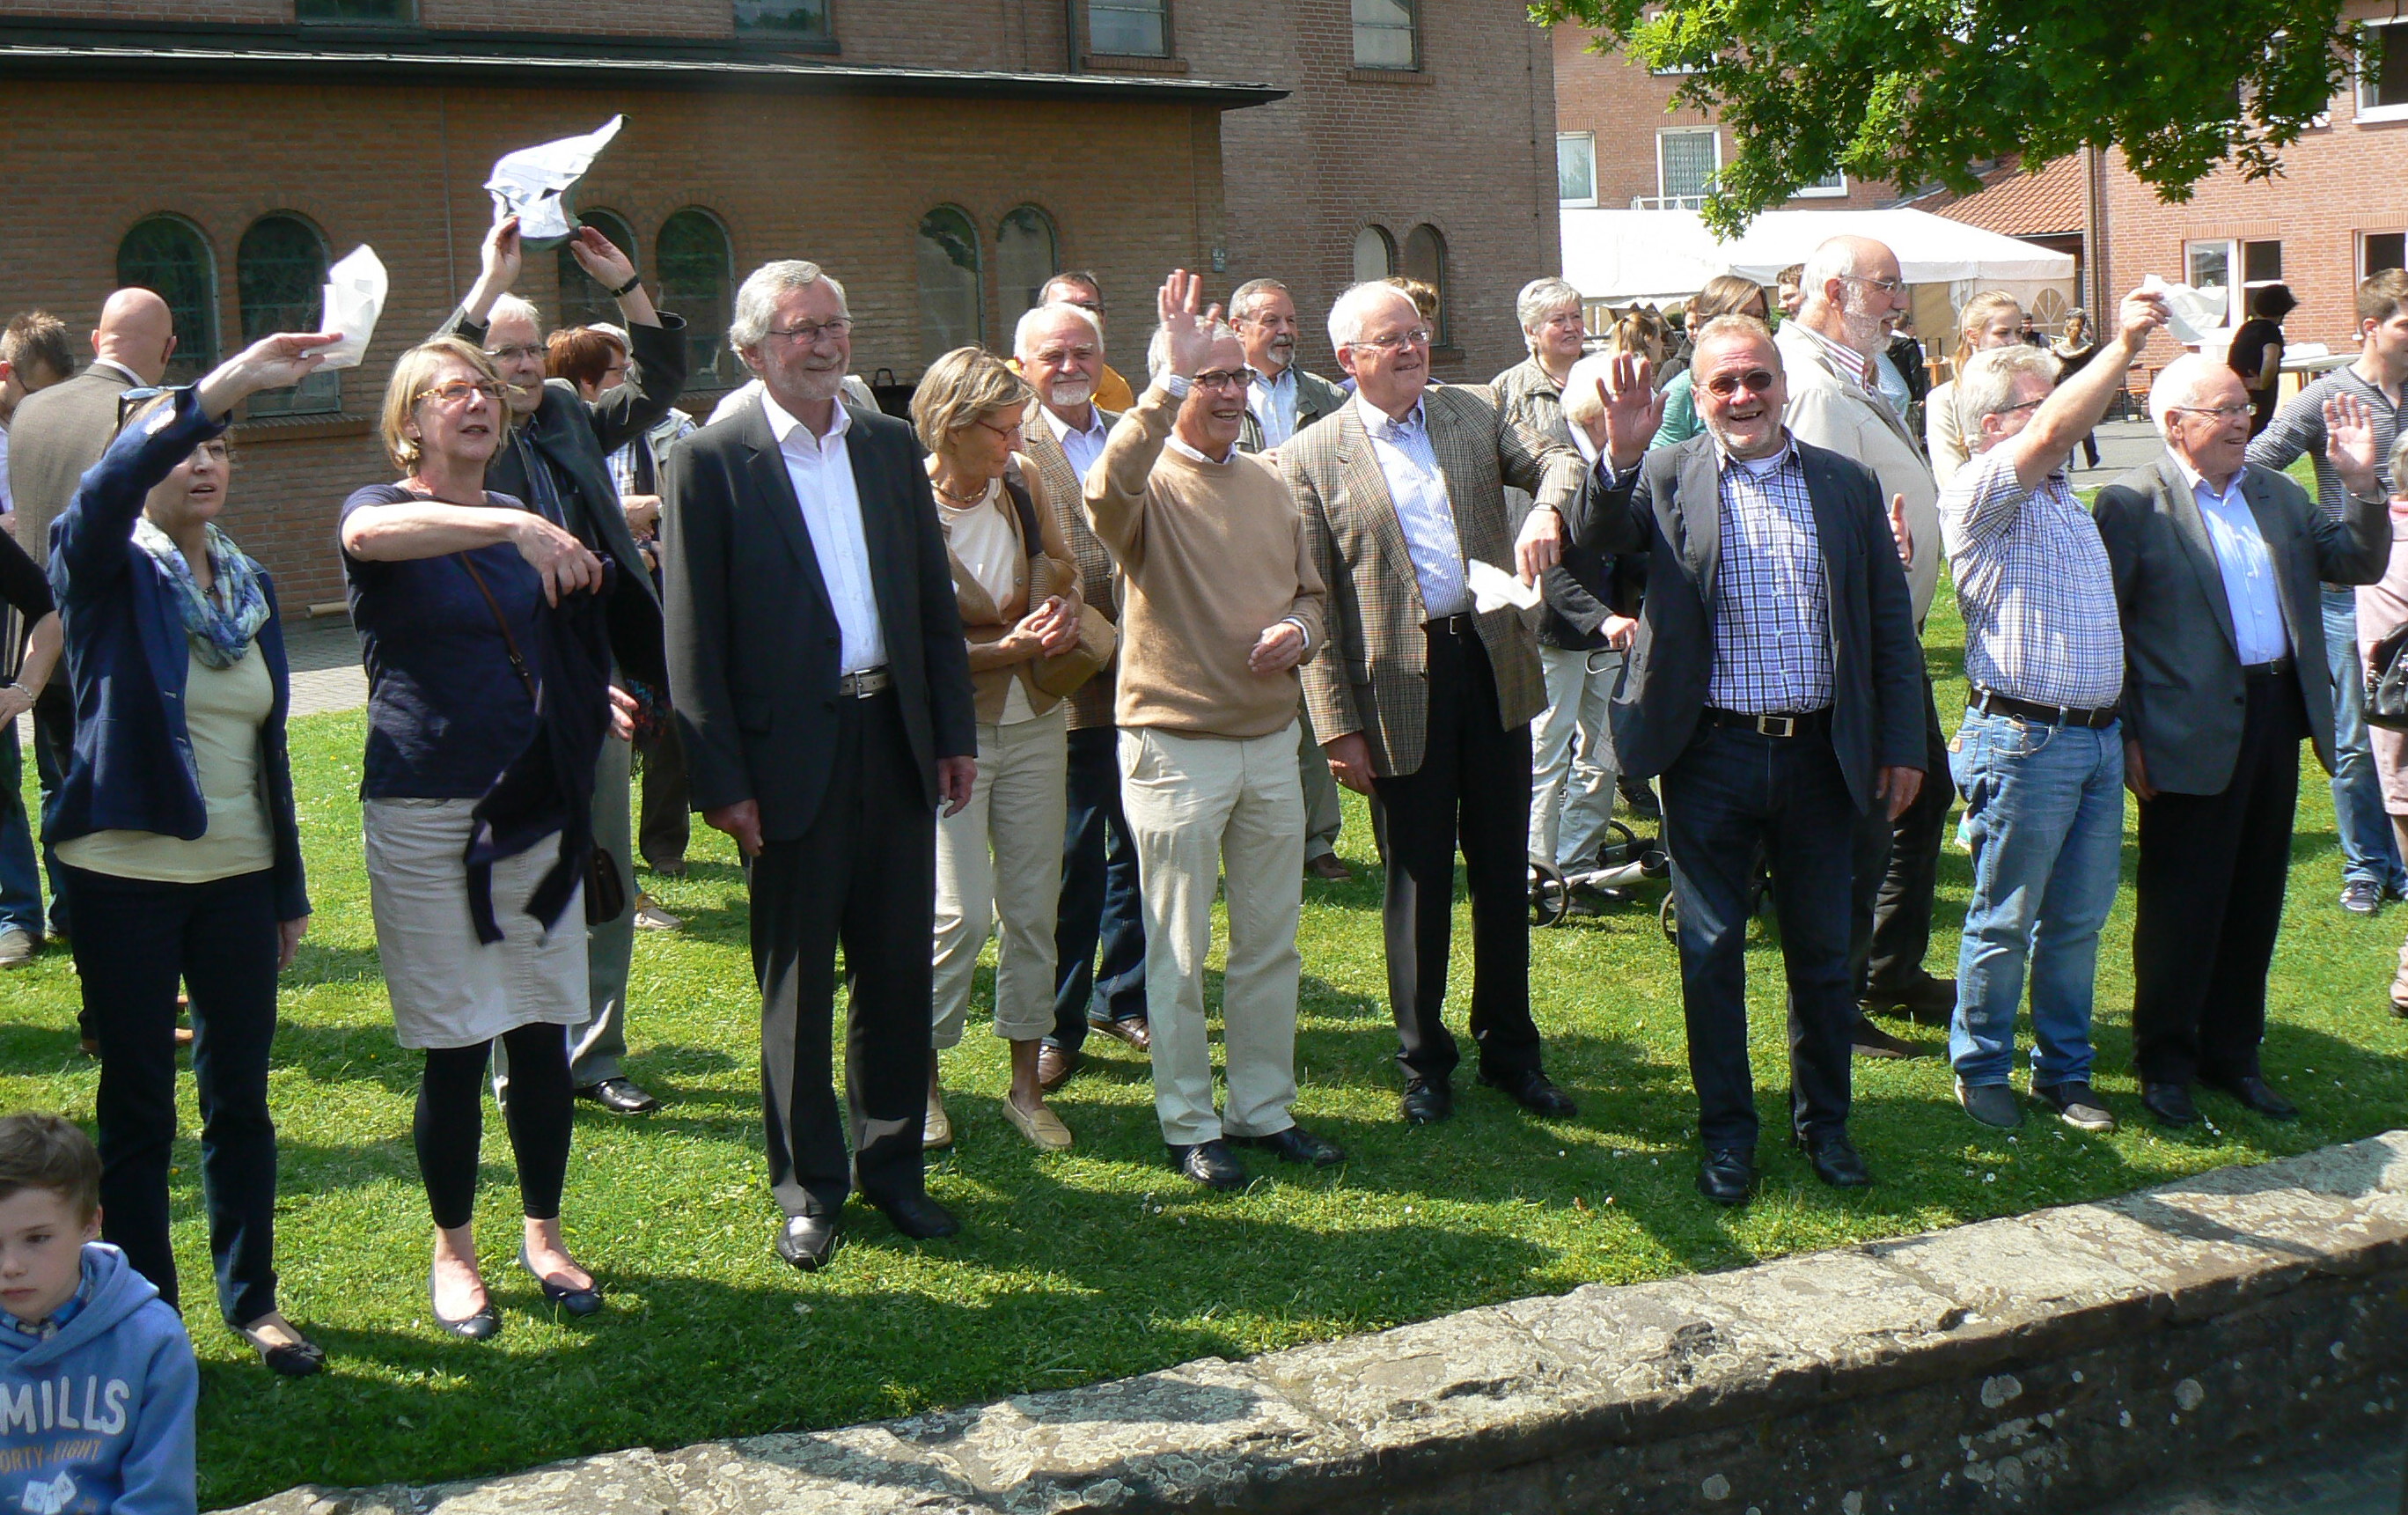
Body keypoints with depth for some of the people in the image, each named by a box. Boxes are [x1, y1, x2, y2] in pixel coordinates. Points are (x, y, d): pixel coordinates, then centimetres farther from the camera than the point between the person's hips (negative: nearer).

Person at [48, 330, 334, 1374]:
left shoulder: (249, 584, 10)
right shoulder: (106, 571, -4)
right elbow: (107, 485, -29)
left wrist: (292, 887, 13)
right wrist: (225, 384, -39)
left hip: (238, 877, 4)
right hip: (126, 877, -4)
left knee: (241, 1098, 11)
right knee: (138, 1110, 5)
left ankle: (252, 1299, 23)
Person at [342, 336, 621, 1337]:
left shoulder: (527, 520, 12)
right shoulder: (381, 507, -4)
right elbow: (376, 534, -31)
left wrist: (597, 700, 6)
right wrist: (517, 530, -43)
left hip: (535, 806, 5)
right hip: (426, 812, -4)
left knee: (542, 1036, 7)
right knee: (453, 1048, 0)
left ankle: (544, 1235, 22)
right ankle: (453, 1251, 18)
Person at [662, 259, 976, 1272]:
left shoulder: (891, 447, 9)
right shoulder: (711, 462, -5)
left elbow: (935, 601, 13)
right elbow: (693, 639, -7)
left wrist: (956, 733, 8)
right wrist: (720, 781, -11)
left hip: (895, 741, 4)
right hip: (790, 756, -4)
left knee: (899, 971, 12)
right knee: (796, 985, 7)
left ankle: (893, 1164, 26)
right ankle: (808, 1186, 21)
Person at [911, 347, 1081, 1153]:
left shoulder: (1023, 481, 0)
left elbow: (1061, 569, 16)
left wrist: (1061, 615, -6)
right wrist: (1005, 648, -21)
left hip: (1033, 718, 5)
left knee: (1033, 906, 9)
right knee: (963, 912, -9)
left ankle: (1026, 1085, 21)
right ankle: (922, 1078, 13)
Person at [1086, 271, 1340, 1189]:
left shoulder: (1269, 485, 11)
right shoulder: (1151, 483, -9)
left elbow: (1310, 588, 20)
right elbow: (1107, 494, -34)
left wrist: (1297, 629, -3)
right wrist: (1168, 383, -38)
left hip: (1270, 739, 6)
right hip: (1176, 744, -6)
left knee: (1271, 943, 13)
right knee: (1179, 954, 4)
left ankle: (1265, 1109, 26)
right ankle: (1190, 1125, 15)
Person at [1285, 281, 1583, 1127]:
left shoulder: (1471, 413, 9)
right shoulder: (1312, 458, -2)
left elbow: (1556, 462, 0)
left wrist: (1548, 509, -25)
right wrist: (1338, 727, -9)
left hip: (1493, 667, 3)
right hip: (1399, 688, -3)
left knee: (1502, 867, 12)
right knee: (1417, 878, 7)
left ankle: (1509, 1049, 26)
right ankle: (1424, 1061, 22)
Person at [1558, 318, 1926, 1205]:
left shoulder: (1847, 486, 6)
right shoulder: (1669, 478, 1)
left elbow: (1891, 625, 8)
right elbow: (1593, 534, -17)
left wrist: (1903, 746, 5)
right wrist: (1620, 454, -34)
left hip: (1819, 755, 2)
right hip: (1712, 756, -2)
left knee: (1822, 950, 12)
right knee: (1712, 950, 7)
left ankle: (1823, 1122, 30)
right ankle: (1727, 1133, 21)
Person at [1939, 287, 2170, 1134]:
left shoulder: (2062, 498, 18)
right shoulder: (1978, 494, -8)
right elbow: (2053, 432, -27)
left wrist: (2124, 727, 18)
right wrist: (2123, 346, -23)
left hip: (2099, 737, 8)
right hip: (2024, 739, -8)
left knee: (2079, 920, 12)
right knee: (2004, 922, 3)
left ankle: (2063, 1070, 24)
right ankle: (1981, 1070, 16)